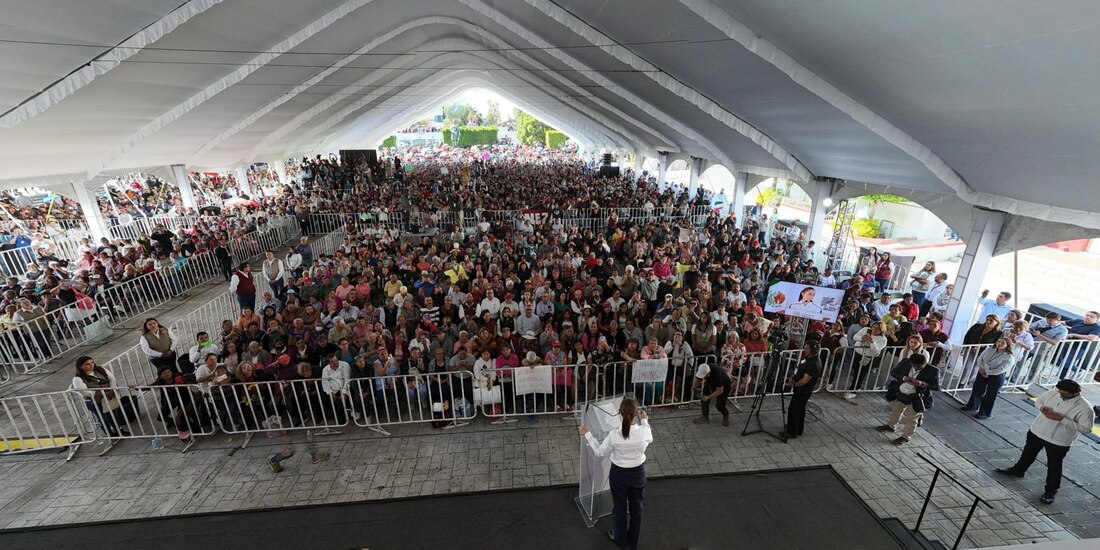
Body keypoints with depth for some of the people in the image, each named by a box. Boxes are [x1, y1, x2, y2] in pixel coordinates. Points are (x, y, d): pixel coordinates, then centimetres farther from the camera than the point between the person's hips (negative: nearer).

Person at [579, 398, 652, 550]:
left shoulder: (614, 435, -30)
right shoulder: (644, 432, -24)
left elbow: (600, 452, -12)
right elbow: (650, 439, 3)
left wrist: (587, 435, -1)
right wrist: (644, 421, 17)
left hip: (619, 474, -2)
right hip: (638, 473, 2)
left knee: (619, 507, 24)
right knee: (636, 507, 25)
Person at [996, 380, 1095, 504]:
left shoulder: (1085, 408, -22)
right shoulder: (1052, 393, -10)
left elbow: (1086, 428, -20)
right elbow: (1038, 401, 8)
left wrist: (1061, 419, -28)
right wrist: (1042, 408, -14)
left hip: (1059, 442, -5)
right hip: (1036, 432, 5)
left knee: (1054, 467, 11)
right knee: (1028, 453, 25)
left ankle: (1050, 491, 28)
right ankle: (1018, 470, 48)